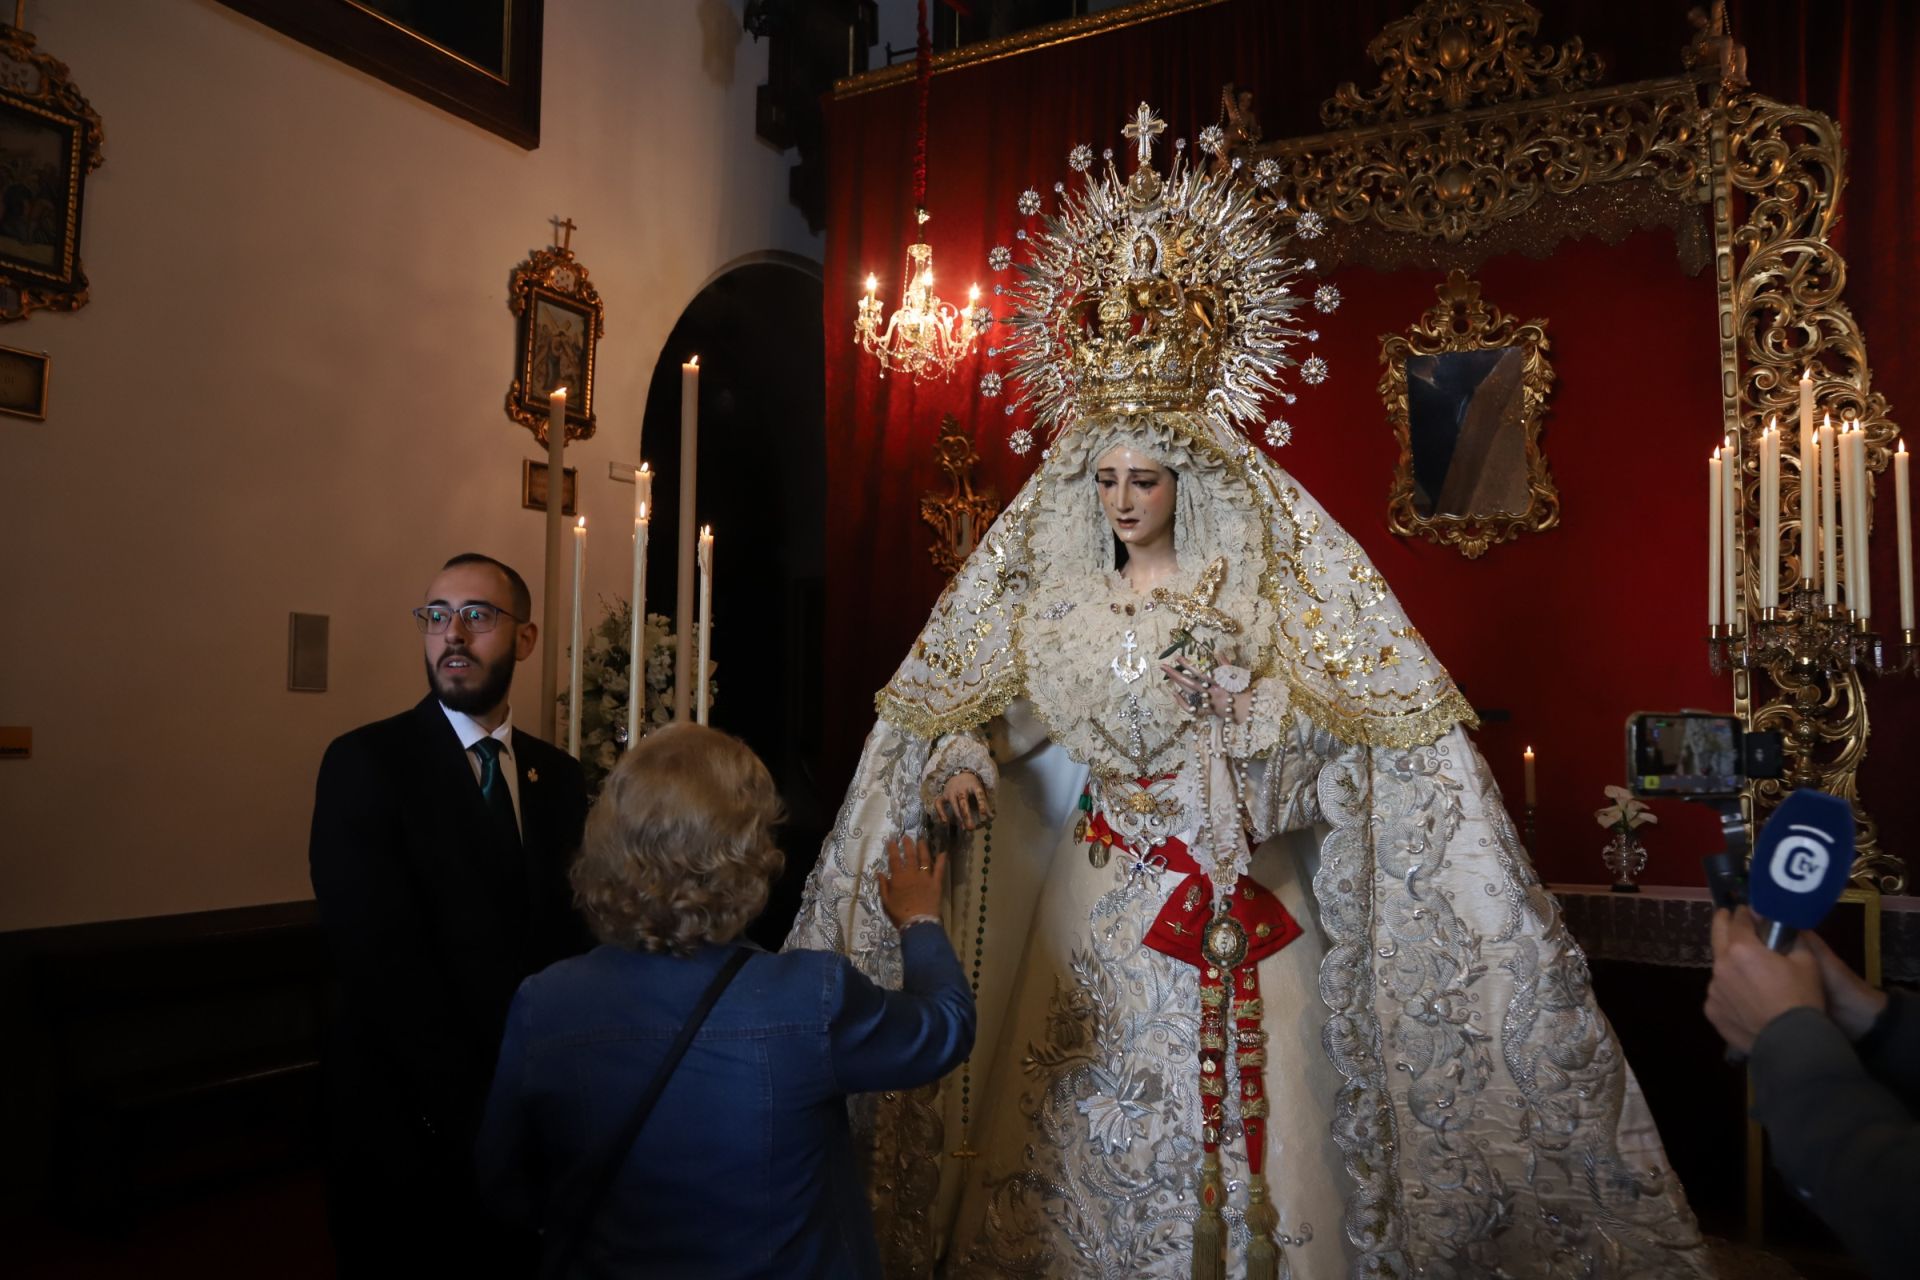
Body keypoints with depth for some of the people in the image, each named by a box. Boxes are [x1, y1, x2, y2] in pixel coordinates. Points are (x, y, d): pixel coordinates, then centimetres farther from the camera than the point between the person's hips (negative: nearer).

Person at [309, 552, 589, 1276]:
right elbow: (383, 961, -18)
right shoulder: (365, 763, -10)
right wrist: (473, 1113, -20)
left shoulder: (558, 776, 5)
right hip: (414, 1123, -4)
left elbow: (574, 934, 4)